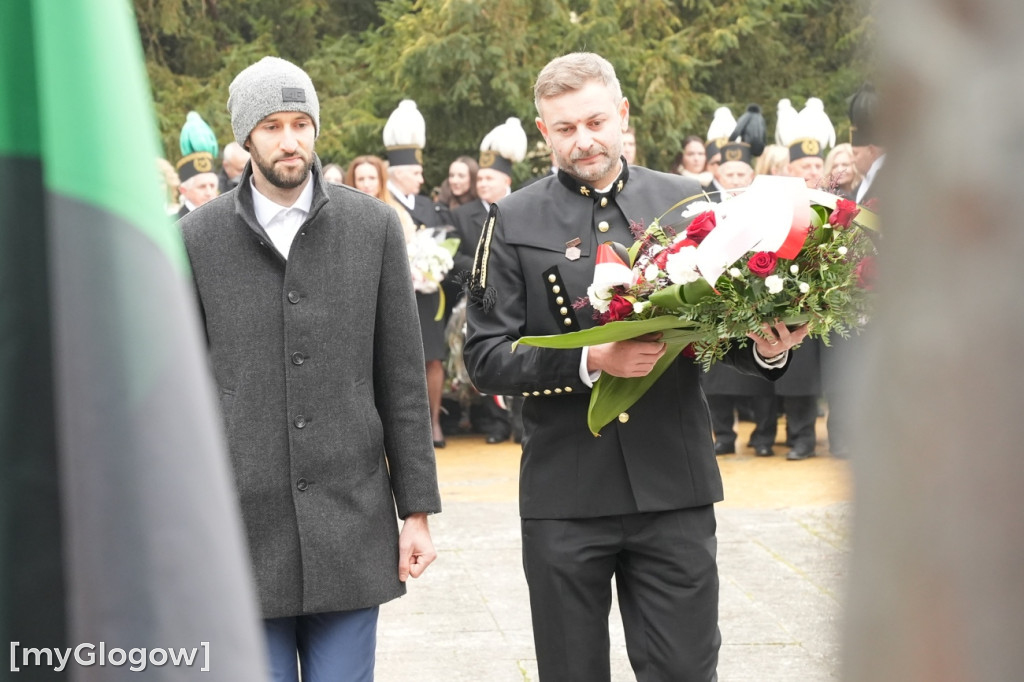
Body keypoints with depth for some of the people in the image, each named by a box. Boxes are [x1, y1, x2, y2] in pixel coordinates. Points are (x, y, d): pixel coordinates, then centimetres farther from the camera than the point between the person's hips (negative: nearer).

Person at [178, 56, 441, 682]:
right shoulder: (197, 239, 2)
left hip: (352, 526, 1)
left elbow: (402, 378, 5)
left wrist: (417, 509, 2)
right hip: (242, 525, 0)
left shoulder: (374, 226, 4)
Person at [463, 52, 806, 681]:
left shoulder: (691, 202, 7)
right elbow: (486, 357, -4)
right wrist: (589, 362, -17)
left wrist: (767, 350, -11)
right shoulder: (515, 221, 3)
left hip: (675, 487, 0)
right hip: (565, 493, 0)